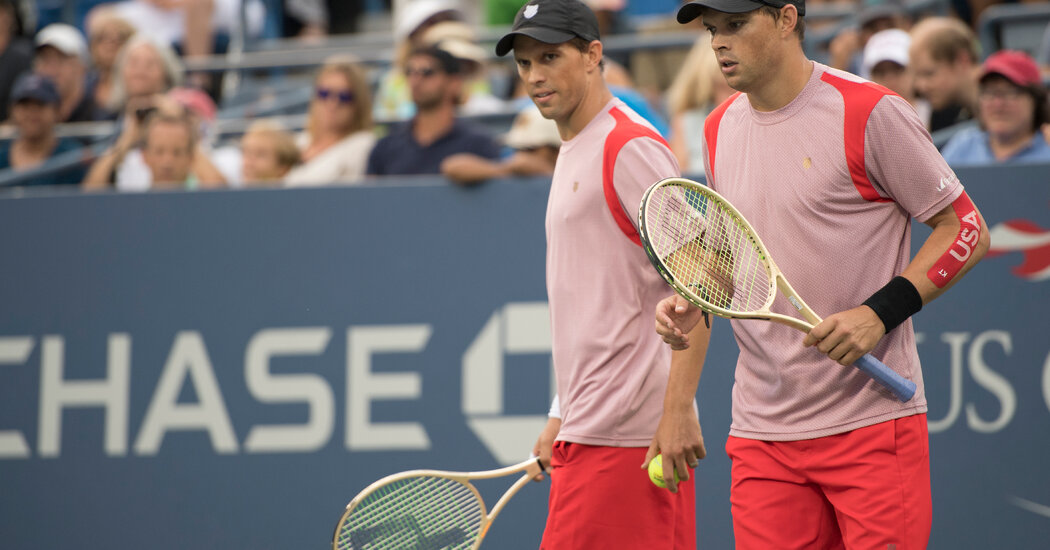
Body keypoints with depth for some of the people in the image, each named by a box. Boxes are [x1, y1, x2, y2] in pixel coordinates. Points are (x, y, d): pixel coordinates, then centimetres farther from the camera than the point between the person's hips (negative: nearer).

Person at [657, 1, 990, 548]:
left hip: (872, 421, -5)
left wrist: (878, 313, -17)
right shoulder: (720, 129, 11)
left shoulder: (870, 112, -9)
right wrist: (691, 303, 4)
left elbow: (966, 230, -6)